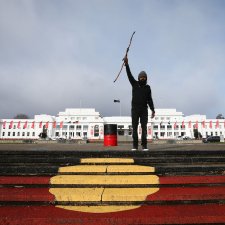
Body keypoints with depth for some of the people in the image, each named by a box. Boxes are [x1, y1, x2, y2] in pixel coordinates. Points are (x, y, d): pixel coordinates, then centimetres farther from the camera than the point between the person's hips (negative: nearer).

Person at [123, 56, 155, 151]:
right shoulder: (134, 84, 7)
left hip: (144, 110, 1)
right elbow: (129, 75, -6)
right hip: (135, 109, -1)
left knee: (144, 128, -3)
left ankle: (144, 146, 0)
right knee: (134, 128, -1)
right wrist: (126, 64, -19)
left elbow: (149, 100, 8)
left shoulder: (147, 87, 11)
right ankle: (135, 146, 3)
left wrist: (153, 110, -1)